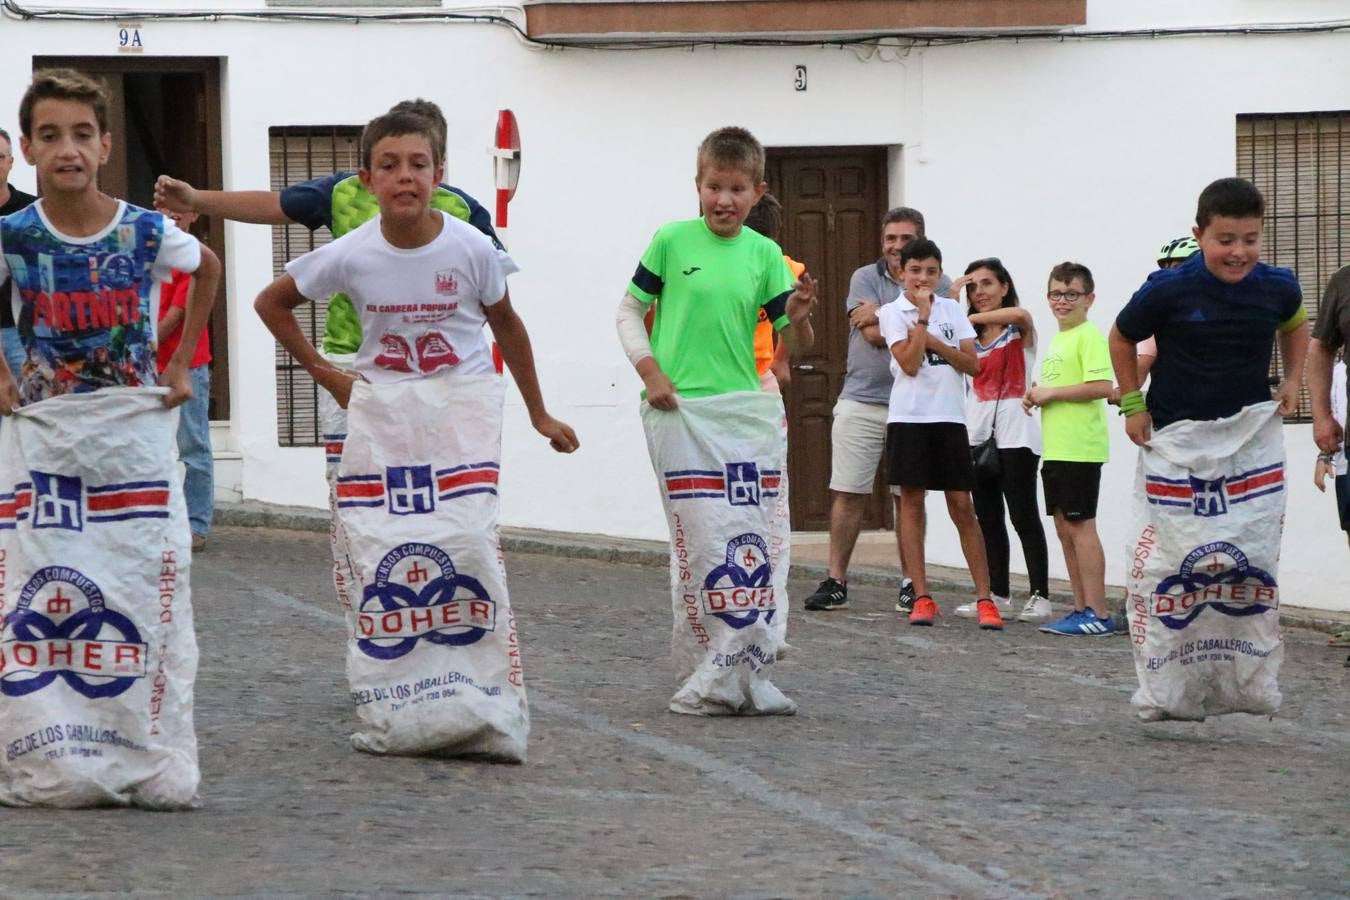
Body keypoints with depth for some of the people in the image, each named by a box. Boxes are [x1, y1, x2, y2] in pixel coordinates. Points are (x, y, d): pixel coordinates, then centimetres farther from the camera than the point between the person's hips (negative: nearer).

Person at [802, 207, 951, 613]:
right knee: (848, 493, 1)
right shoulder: (866, 278, 4)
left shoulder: (938, 286, 4)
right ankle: (835, 581, 7)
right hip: (861, 401, 0)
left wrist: (882, 315, -11)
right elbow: (873, 334, -9)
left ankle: (910, 584, 12)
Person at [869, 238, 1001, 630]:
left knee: (962, 506, 0)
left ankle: (984, 598, 1)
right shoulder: (893, 312, 1)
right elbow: (910, 364, -12)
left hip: (949, 417, 2)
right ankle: (922, 598, 4)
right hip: (908, 417, -2)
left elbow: (972, 364, 2)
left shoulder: (951, 309, 10)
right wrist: (923, 315, -11)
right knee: (911, 501, 0)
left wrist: (932, 340, -8)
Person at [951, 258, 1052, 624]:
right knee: (987, 518, 8)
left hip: (1014, 432, -6)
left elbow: (1020, 313, -24)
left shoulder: (1019, 330, -1)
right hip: (978, 433, 6)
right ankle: (998, 594, 14)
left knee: (1023, 515, -7)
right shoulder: (971, 336, 15)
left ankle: (1040, 597, -7)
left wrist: (969, 319, -20)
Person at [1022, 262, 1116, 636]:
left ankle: (1098, 614, -6)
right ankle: (1082, 608, 17)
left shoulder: (1089, 336, -11)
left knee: (1081, 526, -8)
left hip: (1079, 448, -10)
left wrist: (1052, 392, -16)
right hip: (1056, 448, 10)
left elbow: (1102, 387, -22)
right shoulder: (1056, 340, 18)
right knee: (1064, 528, 11)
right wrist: (1038, 397, 8)